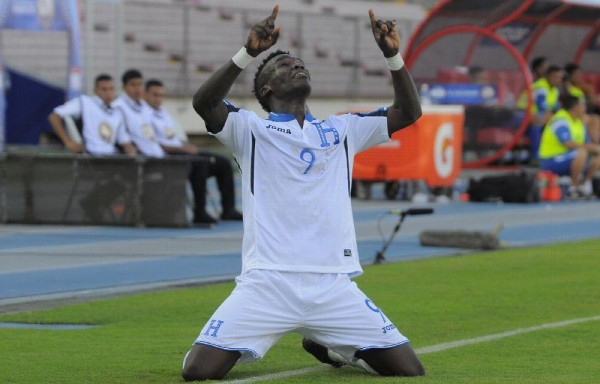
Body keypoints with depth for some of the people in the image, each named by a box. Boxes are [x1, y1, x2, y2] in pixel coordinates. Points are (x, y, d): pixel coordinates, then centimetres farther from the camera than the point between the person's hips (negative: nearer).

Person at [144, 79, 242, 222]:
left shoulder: (163, 113, 24)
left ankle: (228, 210, -4)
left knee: (224, 163, -2)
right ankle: (200, 213, -31)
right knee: (200, 163, -34)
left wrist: (188, 146, 3)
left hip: (181, 151, 9)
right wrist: (182, 148, -17)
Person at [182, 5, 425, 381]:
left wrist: (393, 55, -2)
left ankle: (329, 346, 26)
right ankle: (237, 348, 20)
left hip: (334, 286, 3)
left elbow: (408, 112, 11)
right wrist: (249, 52, -24)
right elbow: (204, 103, -13)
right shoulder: (251, 129, 6)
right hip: (266, 282, -3)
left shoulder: (341, 130, 18)